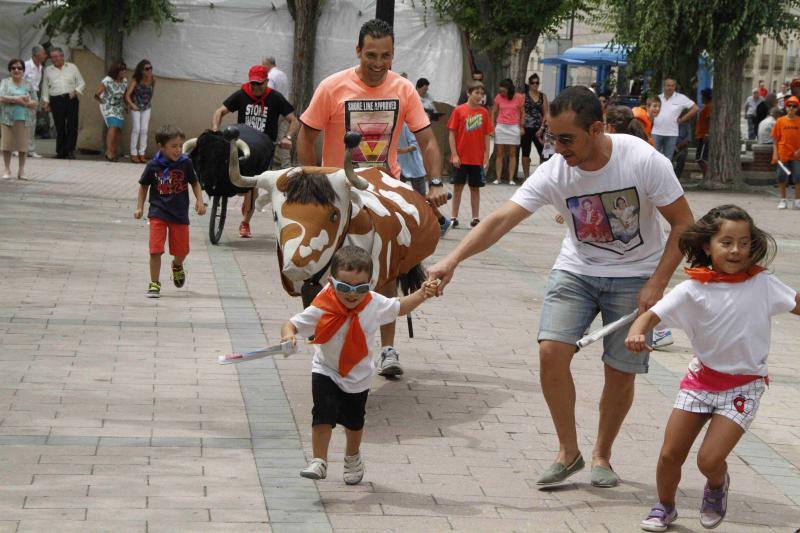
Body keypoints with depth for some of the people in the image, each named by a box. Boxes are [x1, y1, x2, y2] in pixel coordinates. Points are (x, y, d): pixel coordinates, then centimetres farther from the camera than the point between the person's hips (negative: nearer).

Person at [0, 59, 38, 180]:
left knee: (23, 145, 1)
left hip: (24, 119, 1)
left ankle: (21, 170, 10)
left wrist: (24, 102, -12)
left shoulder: (28, 85, 10)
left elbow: (35, 103, 6)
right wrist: (18, 99, -13)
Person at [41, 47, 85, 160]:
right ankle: (60, 152, 5)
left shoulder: (72, 68, 11)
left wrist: (75, 91, -5)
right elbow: (45, 87, 16)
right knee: (60, 128, -2)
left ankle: (70, 151, -6)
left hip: (71, 99, -1)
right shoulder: (48, 70, 15)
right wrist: (46, 102, 7)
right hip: (56, 100, 1)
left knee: (72, 127, -9)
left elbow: (82, 83, 12)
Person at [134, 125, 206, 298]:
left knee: (182, 250, 10)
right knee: (155, 250, -8)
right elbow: (144, 186, 6)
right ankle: (154, 284, 3)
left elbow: (195, 183, 7)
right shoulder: (153, 165, -7)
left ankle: (177, 266, 45)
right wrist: (139, 207, 1)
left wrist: (200, 201, -6)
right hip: (158, 214, -1)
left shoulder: (185, 163, -6)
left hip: (180, 214, 2)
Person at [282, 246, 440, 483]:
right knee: (323, 415, -19)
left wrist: (421, 294, -13)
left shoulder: (375, 305, -17)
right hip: (326, 372, -3)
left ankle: (353, 459, 44)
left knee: (354, 421, 19)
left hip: (358, 376, 3)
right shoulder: (321, 309, -27)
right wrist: (288, 335, -46)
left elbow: (399, 307, 2)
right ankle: (319, 462, -6)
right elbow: (292, 324, -22)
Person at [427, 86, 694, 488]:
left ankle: (601, 455, 22)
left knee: (621, 372, -2)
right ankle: (568, 451, 2)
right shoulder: (554, 172, -16)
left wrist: (657, 283, -18)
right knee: (551, 350, -15)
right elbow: (502, 219, -24)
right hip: (576, 270, 2)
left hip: (635, 275, -2)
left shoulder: (644, 161, -21)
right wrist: (453, 259, -37)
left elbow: (683, 224, -12)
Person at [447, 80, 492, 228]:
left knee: (475, 188, 8)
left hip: (478, 159, 2)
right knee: (458, 187, 5)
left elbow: (486, 136, 4)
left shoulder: (484, 112, 2)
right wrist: (454, 155, -9)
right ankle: (454, 217, 12)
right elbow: (451, 134, -3)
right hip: (461, 158, -2)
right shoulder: (459, 111, -4)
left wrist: (486, 157, 0)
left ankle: (476, 218, 15)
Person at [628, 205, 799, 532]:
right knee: (670, 455, 6)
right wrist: (637, 331, -34)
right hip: (701, 379, 2)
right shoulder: (693, 290, -9)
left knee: (709, 459, -13)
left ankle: (717, 485, 23)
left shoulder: (762, 284, -6)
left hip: (743, 385, -2)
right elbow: (653, 314, -15)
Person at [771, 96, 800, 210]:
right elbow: (775, 139, 4)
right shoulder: (780, 121, 2)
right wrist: (775, 153, -3)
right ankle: (783, 200, 19)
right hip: (783, 154, 1)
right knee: (782, 178, 5)